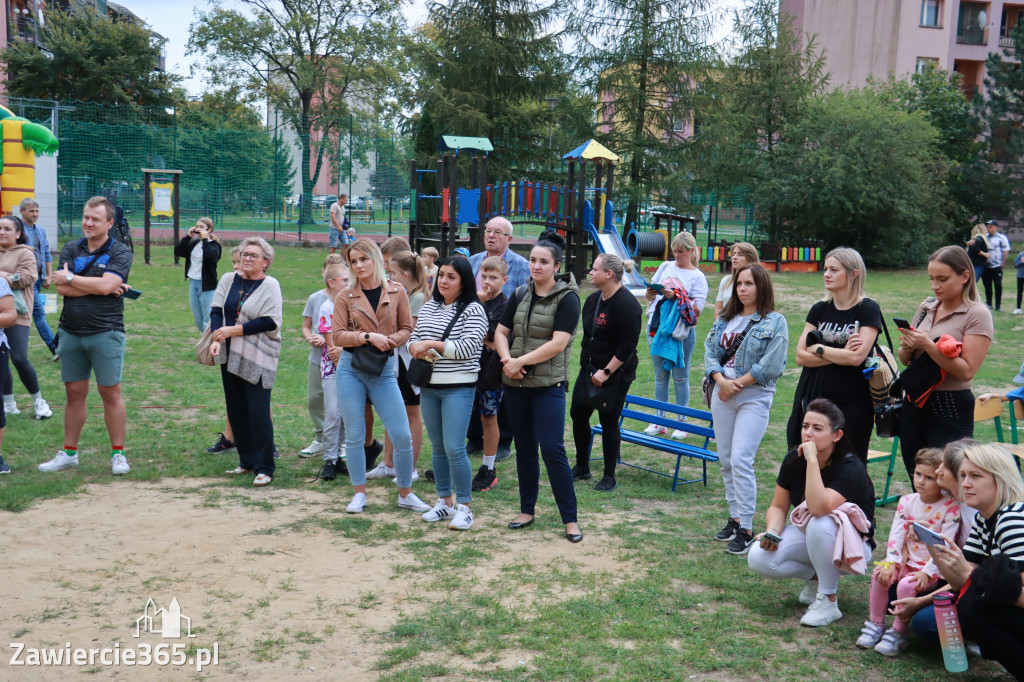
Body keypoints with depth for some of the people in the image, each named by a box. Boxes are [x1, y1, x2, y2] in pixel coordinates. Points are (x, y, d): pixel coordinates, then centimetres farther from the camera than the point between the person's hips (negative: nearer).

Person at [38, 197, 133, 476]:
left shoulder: (120, 252, -3)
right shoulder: (71, 249, 9)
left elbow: (106, 285, -19)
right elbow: (61, 288, -4)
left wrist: (69, 278, -7)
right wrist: (98, 287, -11)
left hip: (106, 334, -4)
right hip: (71, 332, 4)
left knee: (110, 393, 0)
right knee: (74, 393, 11)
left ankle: (118, 453, 10)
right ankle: (69, 453, 21)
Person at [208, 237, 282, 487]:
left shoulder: (270, 285, -6)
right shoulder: (228, 280, 10)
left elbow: (270, 322, -15)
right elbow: (216, 311, 4)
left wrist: (233, 330, -16)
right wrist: (217, 338, -13)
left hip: (258, 358, -6)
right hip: (229, 355, 6)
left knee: (258, 411, -7)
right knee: (236, 410, 11)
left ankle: (264, 468, 0)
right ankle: (247, 461, 23)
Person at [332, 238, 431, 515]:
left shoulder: (396, 291, 2)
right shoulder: (346, 297, 2)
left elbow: (407, 329, 6)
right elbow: (338, 335, -3)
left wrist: (389, 341, -13)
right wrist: (369, 338, -17)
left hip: (384, 370, 0)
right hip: (351, 369, 0)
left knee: (402, 436, -2)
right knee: (354, 436, 5)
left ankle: (405, 494, 16)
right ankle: (359, 494, 21)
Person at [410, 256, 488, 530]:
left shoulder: (473, 310, -8)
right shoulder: (429, 306, 12)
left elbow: (468, 347, -18)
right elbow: (414, 337, 16)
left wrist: (432, 344, -16)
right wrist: (417, 349, -7)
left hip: (458, 388, -6)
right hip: (429, 386, 7)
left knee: (454, 448, -10)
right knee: (437, 447, 13)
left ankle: (464, 507, 2)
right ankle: (445, 501, 25)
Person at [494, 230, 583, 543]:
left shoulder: (566, 298, -8)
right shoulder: (520, 294, 9)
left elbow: (558, 343, -17)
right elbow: (500, 332, 10)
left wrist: (520, 361, -15)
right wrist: (507, 359, -9)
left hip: (548, 384, -6)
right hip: (516, 384, 6)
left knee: (552, 449, -8)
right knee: (524, 448, 13)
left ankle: (570, 519, 1)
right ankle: (527, 510, 26)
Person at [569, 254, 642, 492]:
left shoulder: (626, 303, -18)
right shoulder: (593, 300, 9)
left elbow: (628, 345, -20)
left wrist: (606, 371, -20)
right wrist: (587, 365, 13)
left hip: (615, 375, -8)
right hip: (589, 369, 8)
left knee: (608, 422, -1)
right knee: (578, 414, 10)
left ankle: (609, 477, 13)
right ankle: (582, 468, 27)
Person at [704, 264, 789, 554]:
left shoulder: (775, 322, -5)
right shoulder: (725, 319, 13)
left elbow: (771, 366, -13)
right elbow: (709, 350, 6)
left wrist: (737, 384, -11)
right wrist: (721, 380, -11)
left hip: (754, 397, -6)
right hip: (722, 396, 6)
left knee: (741, 460, -12)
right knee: (726, 460, 9)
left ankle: (746, 529, -5)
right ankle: (734, 518, 22)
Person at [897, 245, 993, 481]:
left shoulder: (977, 315, -8)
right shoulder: (927, 307, 9)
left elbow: (967, 371, -17)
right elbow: (905, 360, 15)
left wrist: (928, 345, -22)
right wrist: (907, 348, -7)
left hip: (951, 410, -6)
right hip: (914, 405, 6)